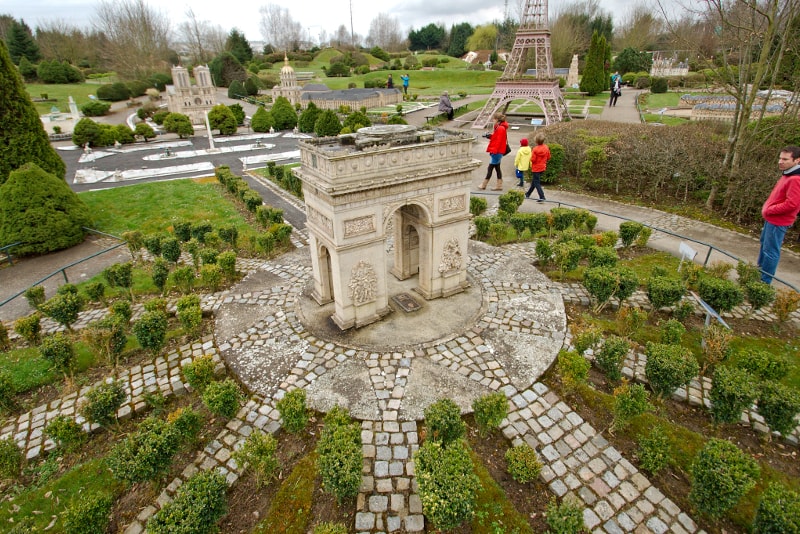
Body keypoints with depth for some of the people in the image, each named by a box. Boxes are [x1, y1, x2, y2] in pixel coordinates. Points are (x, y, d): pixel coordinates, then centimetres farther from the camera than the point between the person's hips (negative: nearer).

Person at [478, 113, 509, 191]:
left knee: (490, 168, -3)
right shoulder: (499, 127, 15)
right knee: (497, 168, 11)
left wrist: (494, 150, -22)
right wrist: (490, 136, 3)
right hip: (497, 151, 10)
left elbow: (498, 141, -20)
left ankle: (484, 185, 3)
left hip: (497, 152, -10)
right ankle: (499, 185, 14)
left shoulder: (500, 128, -16)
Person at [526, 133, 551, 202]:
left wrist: (531, 153, -1)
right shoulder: (546, 148, -2)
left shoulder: (535, 149, -20)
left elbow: (533, 159, -18)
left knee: (537, 183, -2)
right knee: (534, 181, 21)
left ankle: (542, 197, -13)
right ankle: (528, 194, 36)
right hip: (543, 167, 6)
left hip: (536, 168, -6)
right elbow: (548, 158, 5)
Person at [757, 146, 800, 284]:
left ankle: (764, 281, 4)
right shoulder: (787, 175, 9)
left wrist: (768, 210, -16)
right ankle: (758, 274, 39)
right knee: (764, 245, 23)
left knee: (770, 251, -4)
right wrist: (767, 209, 8)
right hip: (771, 219, 11)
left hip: (778, 222, -11)